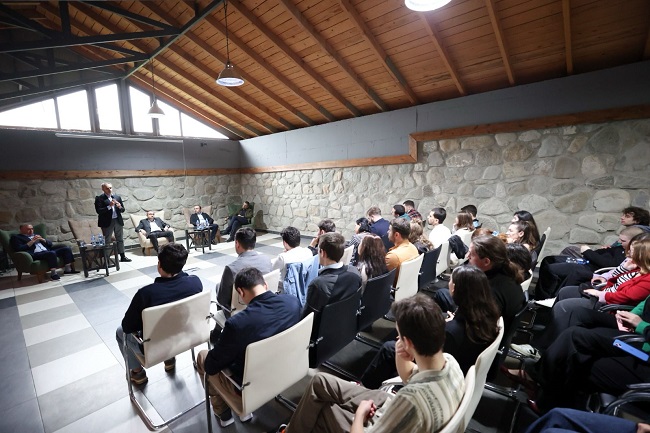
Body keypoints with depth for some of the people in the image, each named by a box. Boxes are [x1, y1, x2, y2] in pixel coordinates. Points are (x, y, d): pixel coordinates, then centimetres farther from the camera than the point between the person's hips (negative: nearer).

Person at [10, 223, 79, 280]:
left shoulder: (36, 235, 30)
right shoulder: (16, 237, 11)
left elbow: (50, 244, 24)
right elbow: (18, 249, -7)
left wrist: (42, 239, 5)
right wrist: (32, 241, -7)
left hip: (47, 251, 7)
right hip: (35, 254, -7)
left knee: (67, 249, -12)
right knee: (52, 253, -38)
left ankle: (67, 269, -15)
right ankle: (53, 273, -34)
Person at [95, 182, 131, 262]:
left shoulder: (117, 197, 10)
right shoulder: (99, 198, -4)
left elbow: (123, 210, 11)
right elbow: (98, 211, -14)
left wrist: (120, 207, -10)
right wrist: (109, 206, -22)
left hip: (118, 221, 5)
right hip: (107, 222, -4)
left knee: (120, 240, 11)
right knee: (106, 241, 2)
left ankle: (122, 256, 20)